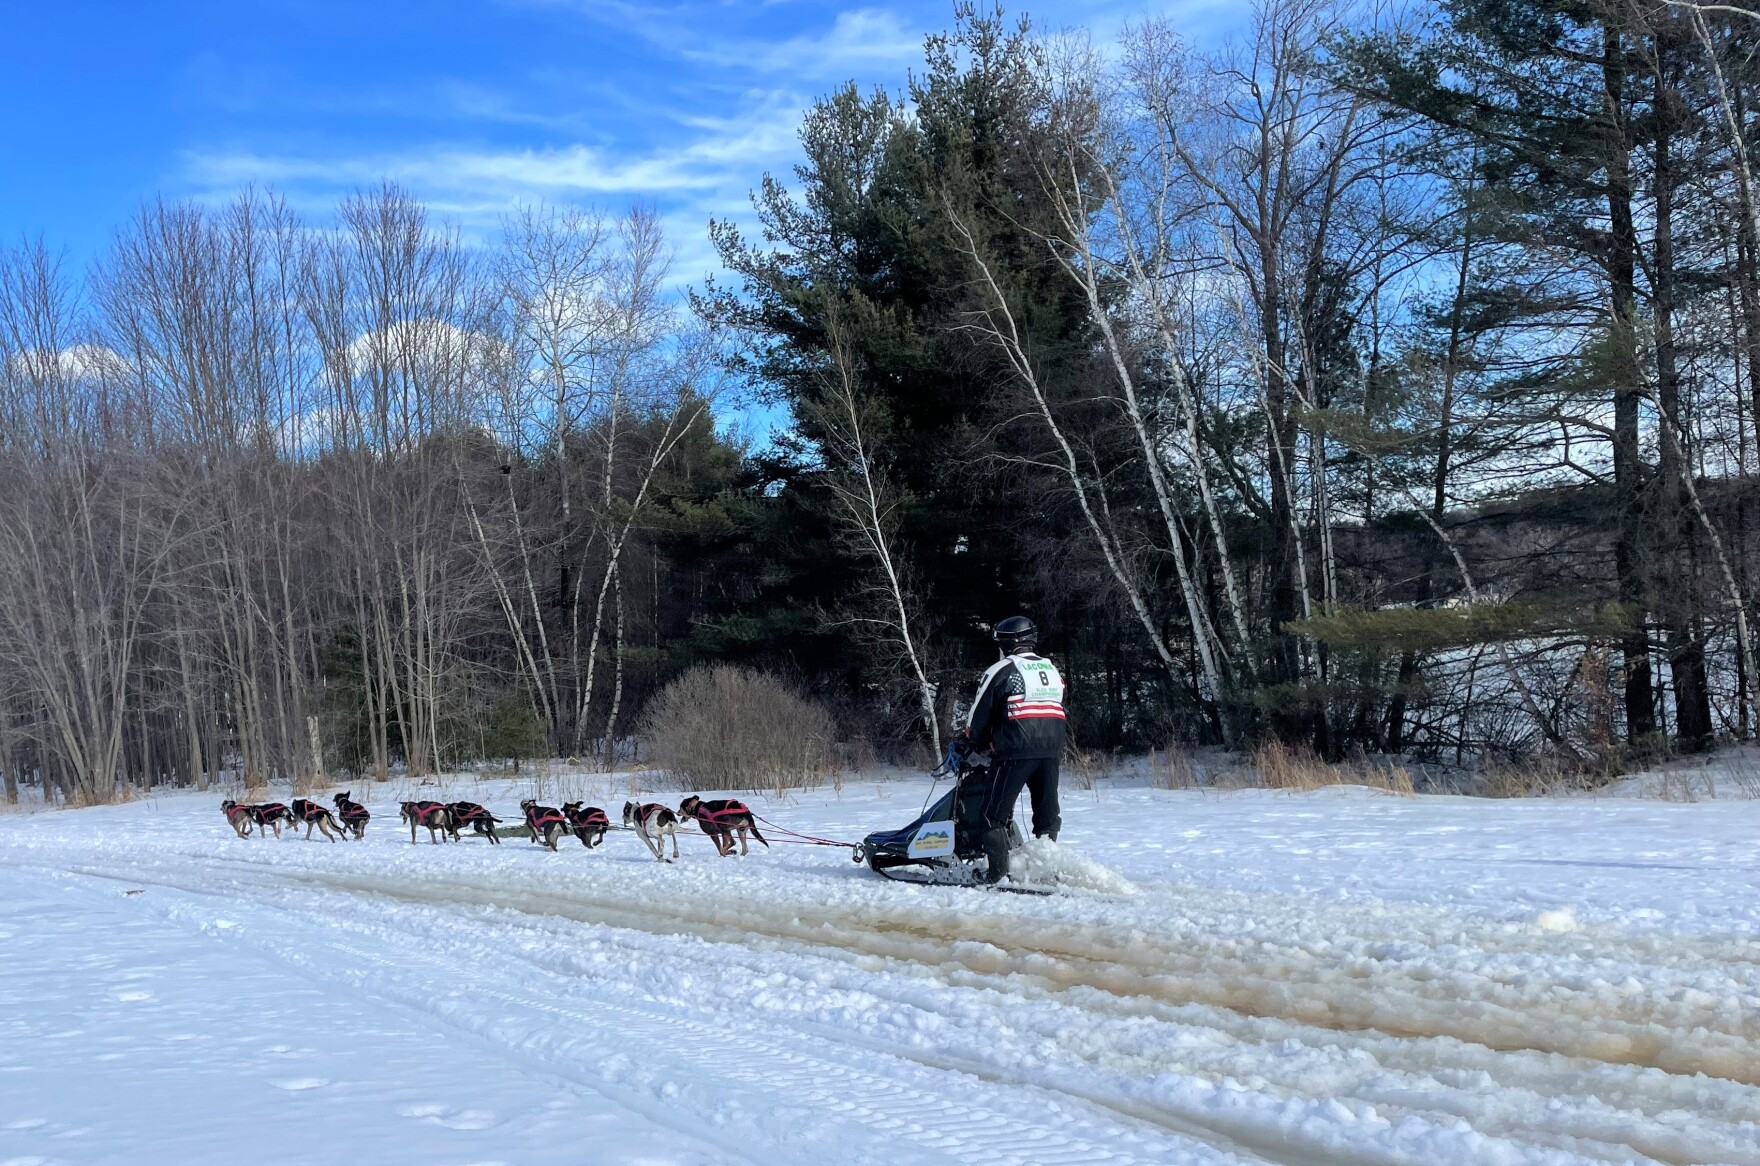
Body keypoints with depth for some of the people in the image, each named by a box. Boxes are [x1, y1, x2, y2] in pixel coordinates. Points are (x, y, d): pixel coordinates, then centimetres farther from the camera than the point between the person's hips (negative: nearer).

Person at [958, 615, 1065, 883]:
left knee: (995, 811, -1)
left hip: (1015, 751, -6)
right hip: (1051, 750, 6)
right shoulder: (1052, 670, 17)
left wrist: (974, 743, 16)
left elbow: (980, 713, 0)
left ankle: (997, 871, -6)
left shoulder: (1001, 671, -3)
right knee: (1047, 811, 14)